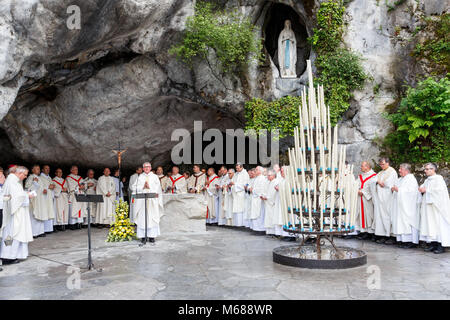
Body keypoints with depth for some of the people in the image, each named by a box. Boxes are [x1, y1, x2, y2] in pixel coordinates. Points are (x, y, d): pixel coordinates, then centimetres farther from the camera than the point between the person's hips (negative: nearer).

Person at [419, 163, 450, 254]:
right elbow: (423, 188, 22)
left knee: (439, 224, -7)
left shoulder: (438, 178, -7)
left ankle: (441, 245, -4)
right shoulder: (427, 180, 18)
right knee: (430, 224, 5)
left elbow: (439, 190, -19)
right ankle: (433, 243, 9)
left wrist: (426, 190, -14)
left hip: (436, 206, -8)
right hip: (428, 207, 8)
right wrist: (421, 189, -1)